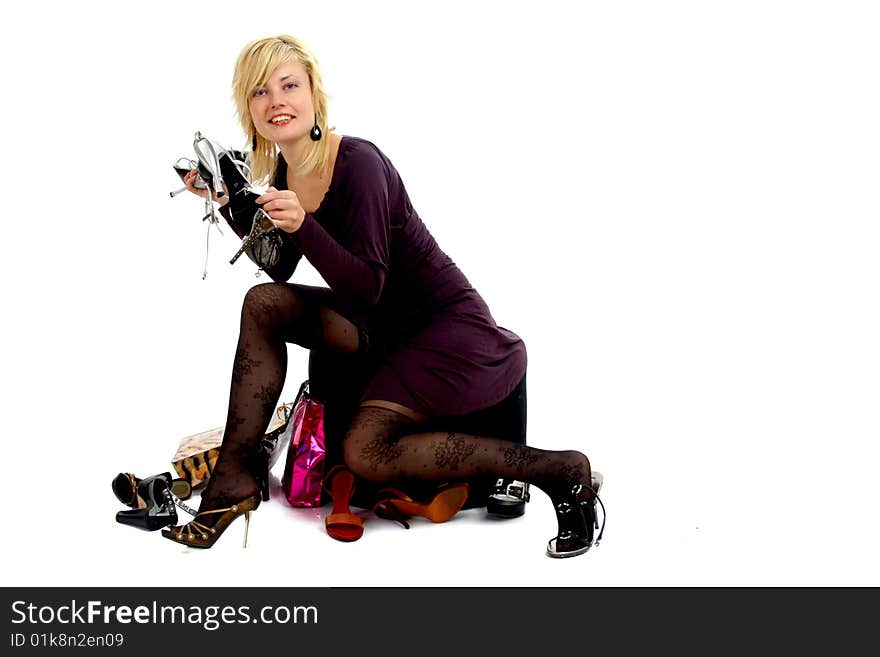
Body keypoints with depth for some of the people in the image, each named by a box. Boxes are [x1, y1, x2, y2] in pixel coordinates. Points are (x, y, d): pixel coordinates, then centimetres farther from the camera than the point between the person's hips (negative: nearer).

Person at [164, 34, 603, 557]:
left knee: (366, 452, -21)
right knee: (264, 304, -4)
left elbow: (368, 289, -24)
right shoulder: (283, 169, 3)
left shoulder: (358, 163, -22)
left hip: (447, 323, -8)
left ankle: (559, 470, -13)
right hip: (383, 326, 8)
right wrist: (227, 203, 6)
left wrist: (303, 226, -36)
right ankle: (236, 477, -1)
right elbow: (281, 270, 13)